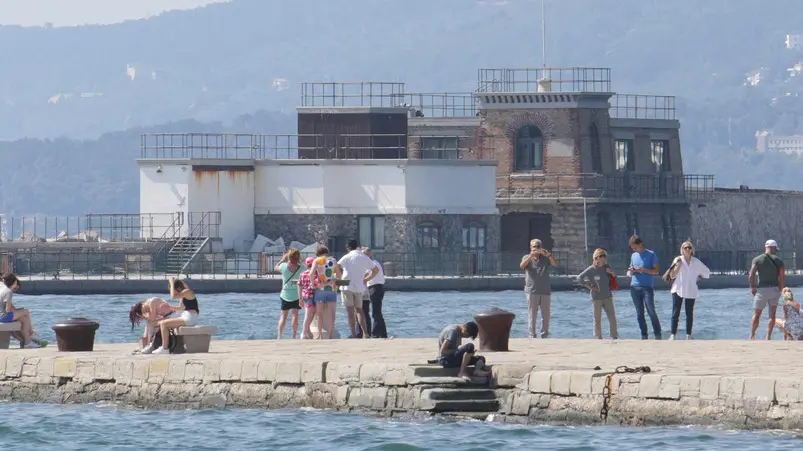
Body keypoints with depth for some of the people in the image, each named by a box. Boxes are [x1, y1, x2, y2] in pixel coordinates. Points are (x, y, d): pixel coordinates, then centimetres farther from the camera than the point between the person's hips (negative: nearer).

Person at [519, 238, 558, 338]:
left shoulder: (546, 258, 11)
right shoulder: (527, 258, 8)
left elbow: (555, 263, -6)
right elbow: (522, 266, -12)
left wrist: (548, 254, -25)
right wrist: (531, 256, -29)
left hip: (545, 291, 2)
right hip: (532, 291, -2)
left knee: (546, 315, 4)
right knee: (532, 315, -5)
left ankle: (544, 335, 11)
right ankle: (531, 335, -5)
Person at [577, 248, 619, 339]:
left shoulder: (607, 267, 6)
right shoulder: (591, 269, -7)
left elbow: (614, 279, 19)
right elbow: (579, 278, -7)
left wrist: (612, 273, -3)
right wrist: (589, 287, -10)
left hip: (607, 297, 4)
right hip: (596, 298, -4)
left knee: (612, 317, 1)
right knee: (597, 319, 2)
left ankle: (614, 336, 7)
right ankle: (598, 337, 7)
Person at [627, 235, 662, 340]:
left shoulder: (651, 254, -1)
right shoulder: (633, 256, 15)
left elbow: (656, 271, -4)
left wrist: (643, 270, -17)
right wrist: (631, 271, -3)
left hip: (647, 287, -5)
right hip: (635, 288, 5)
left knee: (651, 312, -10)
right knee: (639, 313, 4)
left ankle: (658, 335, -7)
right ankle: (644, 336, 7)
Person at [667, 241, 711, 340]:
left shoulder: (696, 262, 6)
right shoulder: (678, 260, 0)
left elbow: (706, 272, 17)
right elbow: (673, 275, -8)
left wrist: (698, 278, 7)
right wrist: (678, 264, -16)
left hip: (691, 291, 2)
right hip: (678, 290, -2)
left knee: (689, 314, 3)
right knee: (675, 313, -6)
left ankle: (688, 335, 9)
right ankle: (673, 335, -7)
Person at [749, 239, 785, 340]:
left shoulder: (757, 259, -1)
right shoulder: (778, 261, 0)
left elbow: (751, 276, -10)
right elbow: (781, 278, -4)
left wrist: (752, 287, 1)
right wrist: (780, 291, 6)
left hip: (761, 290, -1)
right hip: (774, 289, 1)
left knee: (756, 314, 7)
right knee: (772, 315, 8)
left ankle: (752, 336, 0)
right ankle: (768, 337, -1)